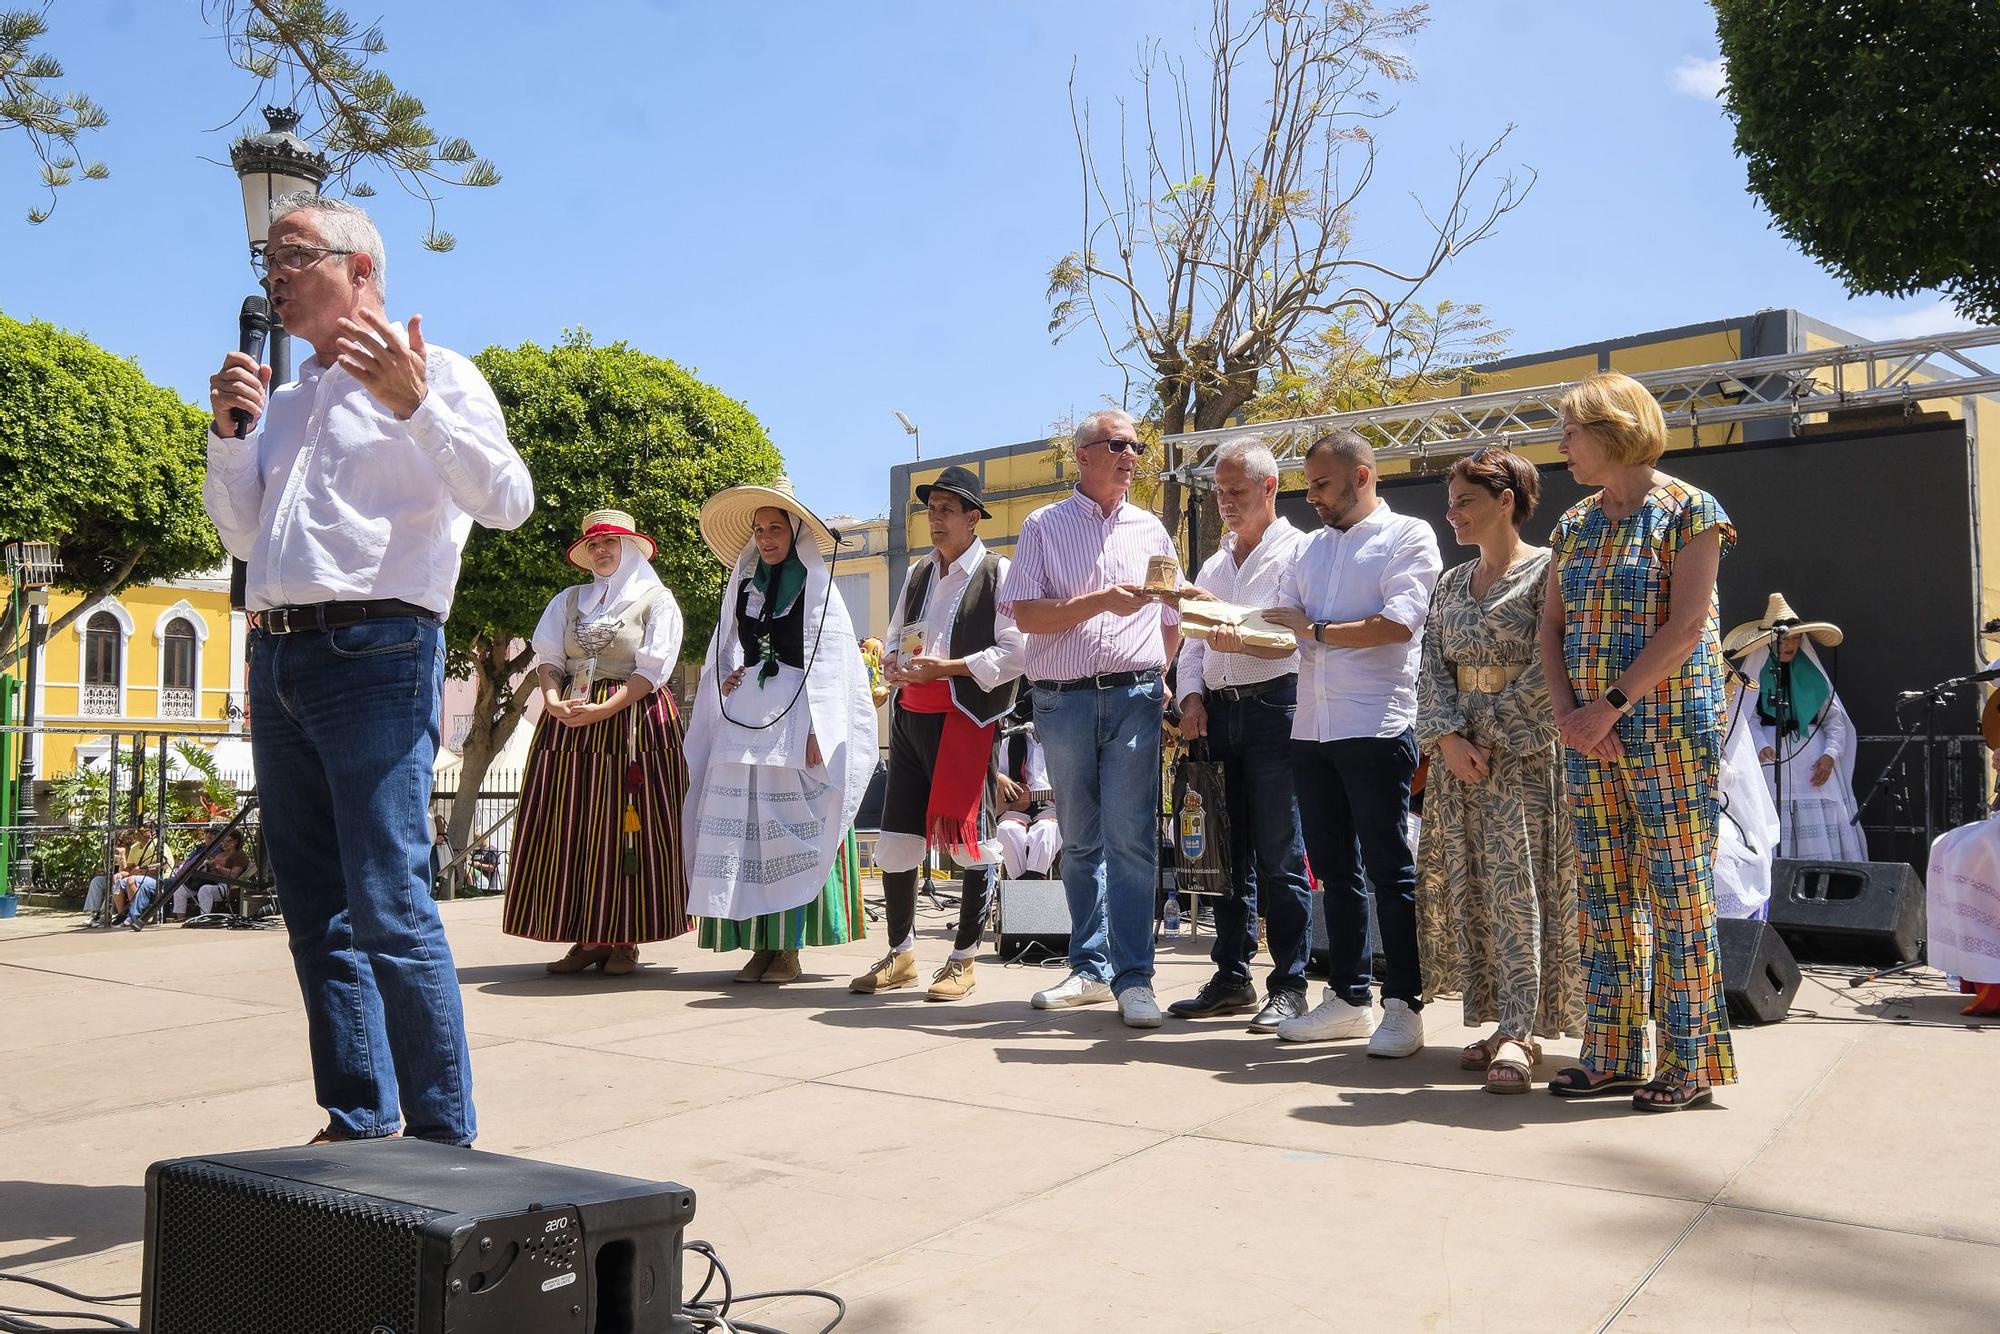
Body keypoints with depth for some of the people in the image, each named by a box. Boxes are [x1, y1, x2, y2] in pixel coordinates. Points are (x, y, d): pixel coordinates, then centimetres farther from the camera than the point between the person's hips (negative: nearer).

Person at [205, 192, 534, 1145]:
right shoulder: (285, 400, 22)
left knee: (390, 911, -12)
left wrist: (415, 407, -22)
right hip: (276, 659, 8)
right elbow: (243, 537, 23)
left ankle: (443, 1138, -3)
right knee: (318, 915, 10)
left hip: (374, 652, -8)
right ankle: (359, 1121, 19)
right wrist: (228, 433, 9)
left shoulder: (437, 376, 2)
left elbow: (508, 501, -11)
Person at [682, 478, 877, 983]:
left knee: (791, 830, -7)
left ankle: (789, 947, -2)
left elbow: (830, 665, -6)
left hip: (794, 717, -5)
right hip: (744, 717, 5)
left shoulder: (817, 587, 2)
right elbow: (724, 654, 26)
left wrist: (817, 731, -15)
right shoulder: (742, 585, 17)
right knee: (742, 828, -1)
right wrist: (725, 680, 3)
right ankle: (759, 945, 3)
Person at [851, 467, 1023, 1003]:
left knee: (969, 838, -1)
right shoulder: (917, 575, 18)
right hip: (910, 716, 6)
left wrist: (945, 668, -16)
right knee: (896, 838, 5)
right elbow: (894, 638, 26)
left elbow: (1013, 653, -10)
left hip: (967, 717, -6)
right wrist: (895, 664, 2)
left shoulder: (998, 573, -2)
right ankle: (900, 954, 19)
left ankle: (963, 959, 12)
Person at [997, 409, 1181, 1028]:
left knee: (1130, 840, -7)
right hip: (1063, 699, 0)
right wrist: (1102, 600, -13)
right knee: (1080, 841, 8)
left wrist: (1160, 678, 9)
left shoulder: (1151, 531, 15)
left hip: (1134, 699, 0)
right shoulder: (1043, 526, 6)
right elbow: (1026, 614, -4)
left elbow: (1172, 617, 21)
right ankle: (1089, 968, 18)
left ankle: (1133, 978, -2)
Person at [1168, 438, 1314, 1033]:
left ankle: (1289, 986, 1)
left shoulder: (1297, 550, 1)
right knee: (1228, 851, 9)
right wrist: (1191, 696, 2)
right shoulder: (1213, 564, 23)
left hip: (1273, 708, -6)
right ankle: (1231, 978, 16)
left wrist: (1240, 638, -30)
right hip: (1218, 712, 6)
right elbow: (1193, 643, 19)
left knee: (1279, 856, -5)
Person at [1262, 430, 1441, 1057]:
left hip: (1376, 728, -7)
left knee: (1389, 869, -1)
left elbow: (1398, 623, -16)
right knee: (1334, 870, 12)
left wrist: (1315, 630, -9)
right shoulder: (1311, 548, 19)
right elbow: (1279, 631, 13)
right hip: (1311, 729, 7)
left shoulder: (1408, 536, -2)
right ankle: (1348, 998, 21)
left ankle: (1404, 1007, 7)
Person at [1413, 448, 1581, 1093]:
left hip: (1523, 750, -6)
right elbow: (1431, 668, 8)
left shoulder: (1547, 570, -4)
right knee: (1466, 887, 4)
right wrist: (1448, 738, -7)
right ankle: (1497, 1020, 12)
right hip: (1457, 751, 6)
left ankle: (1517, 1034, -8)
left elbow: (1549, 668, -12)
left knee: (1517, 886, -9)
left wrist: (1489, 734, -14)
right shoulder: (1451, 582, 15)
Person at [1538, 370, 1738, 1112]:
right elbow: (1551, 627, 10)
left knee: (1676, 888, -2)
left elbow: (1685, 626, -14)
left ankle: (1689, 1062, 8)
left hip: (1667, 724, -6)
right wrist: (1568, 711, -5)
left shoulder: (1688, 511, -5)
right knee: (1605, 893, 8)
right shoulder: (1574, 525, 14)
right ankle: (1613, 1056, 16)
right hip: (1589, 732, 6)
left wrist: (1612, 704, -18)